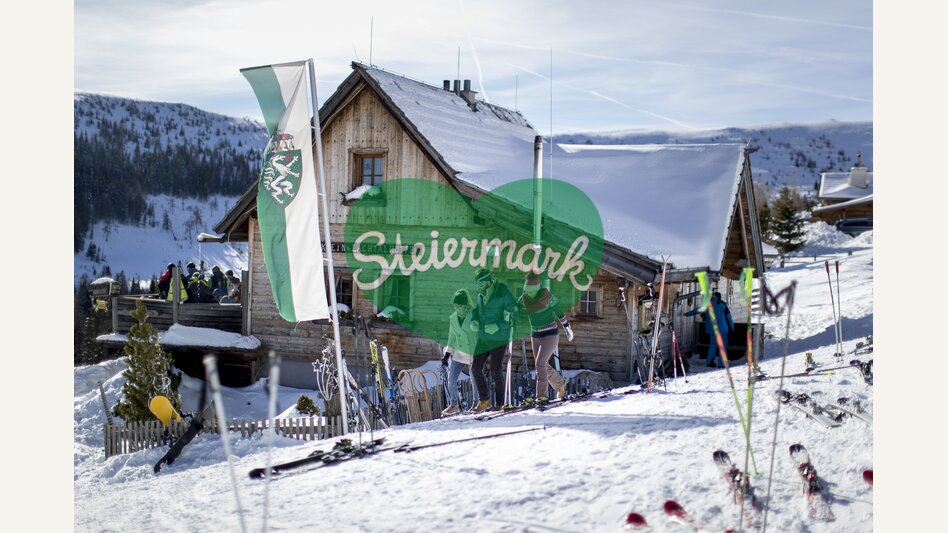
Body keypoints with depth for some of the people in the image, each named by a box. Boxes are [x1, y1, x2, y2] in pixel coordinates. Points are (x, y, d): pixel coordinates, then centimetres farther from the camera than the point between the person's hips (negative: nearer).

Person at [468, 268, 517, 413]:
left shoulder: (503, 293, -19)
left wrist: (498, 326, -28)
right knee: (476, 368, 4)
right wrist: (474, 321, -5)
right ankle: (484, 401, 20)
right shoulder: (481, 293, 1)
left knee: (495, 371, -5)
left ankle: (499, 404, 12)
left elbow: (514, 314, -17)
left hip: (499, 339, -6)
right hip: (483, 338, 6)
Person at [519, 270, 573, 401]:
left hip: (550, 335, -5)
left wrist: (567, 328, 4)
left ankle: (541, 395, -11)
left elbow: (558, 313, -4)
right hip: (535, 336, 5)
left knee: (540, 363, -17)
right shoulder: (524, 299, -4)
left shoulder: (547, 297, -16)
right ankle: (561, 383, 35)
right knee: (543, 366, 10)